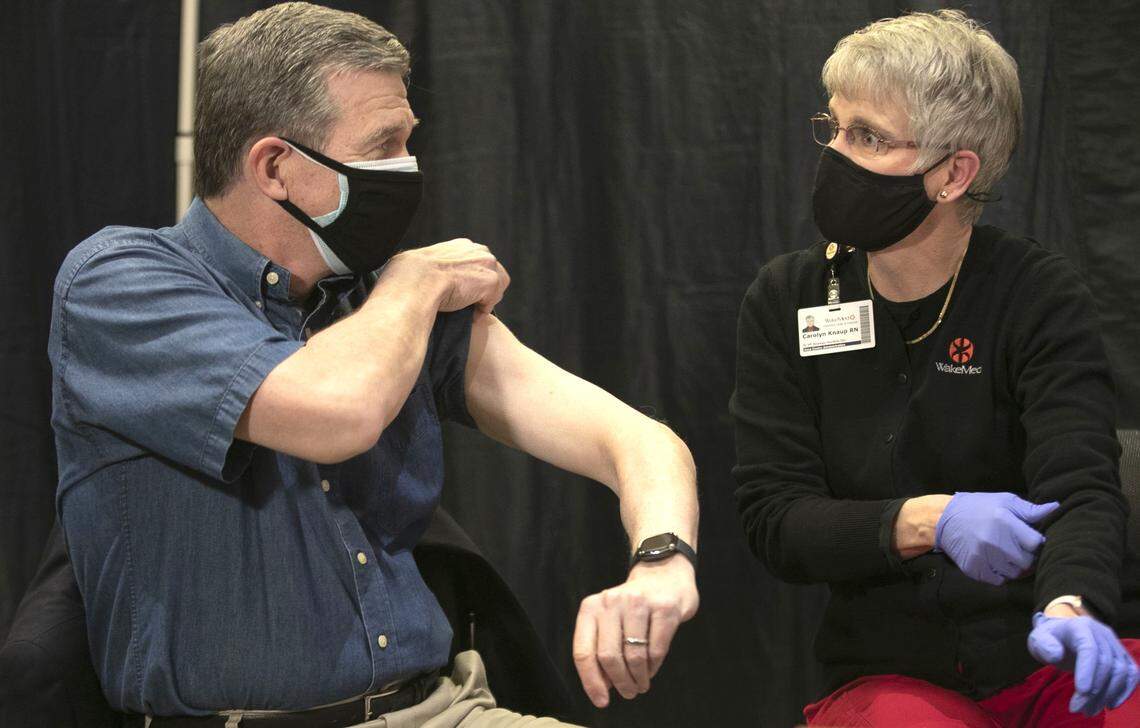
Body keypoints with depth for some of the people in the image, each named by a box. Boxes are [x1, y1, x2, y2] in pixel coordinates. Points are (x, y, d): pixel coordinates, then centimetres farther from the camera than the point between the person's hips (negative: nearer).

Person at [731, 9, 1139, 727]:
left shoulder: (1041, 297, -3)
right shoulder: (785, 300, 3)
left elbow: (1081, 488, -15)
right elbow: (773, 518, -1)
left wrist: (1072, 607, -38)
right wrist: (926, 521, -20)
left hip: (1053, 662, 0)